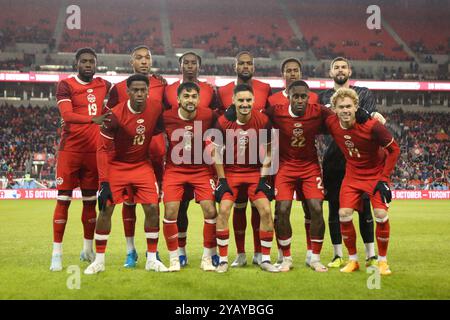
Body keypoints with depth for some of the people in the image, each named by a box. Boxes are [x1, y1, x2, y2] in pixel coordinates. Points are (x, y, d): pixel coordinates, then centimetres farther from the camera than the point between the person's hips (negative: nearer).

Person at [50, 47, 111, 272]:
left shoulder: (104, 85, 11)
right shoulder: (65, 85, -3)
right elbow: (67, 115, -18)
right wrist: (93, 119, -31)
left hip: (94, 150, 4)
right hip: (70, 149, -4)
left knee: (90, 201, 11)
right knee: (63, 200, -3)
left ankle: (88, 249, 24)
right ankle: (57, 253, 2)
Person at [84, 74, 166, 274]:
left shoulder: (156, 108, -12)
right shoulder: (115, 115, -22)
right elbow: (103, 149, -18)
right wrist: (104, 181, -24)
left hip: (142, 165, 3)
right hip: (116, 166, -3)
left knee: (152, 208, -6)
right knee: (106, 209, -7)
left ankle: (152, 259, 7)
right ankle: (99, 260, 6)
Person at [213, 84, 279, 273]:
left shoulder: (263, 121, -11)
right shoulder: (223, 122, -13)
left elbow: (268, 151, 1)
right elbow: (217, 152, -2)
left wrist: (263, 177, -4)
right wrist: (222, 179, -5)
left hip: (255, 172, 1)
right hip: (230, 172, -1)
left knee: (266, 211, -9)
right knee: (223, 210, -14)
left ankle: (265, 259, 6)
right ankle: (223, 260, -1)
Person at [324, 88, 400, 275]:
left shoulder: (371, 126, -26)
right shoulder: (331, 124, -16)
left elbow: (394, 149, -15)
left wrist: (384, 179, -16)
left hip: (376, 173, -3)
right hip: (352, 174, 3)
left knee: (381, 214, -15)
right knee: (344, 214, -10)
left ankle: (382, 261, 5)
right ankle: (353, 260, 8)